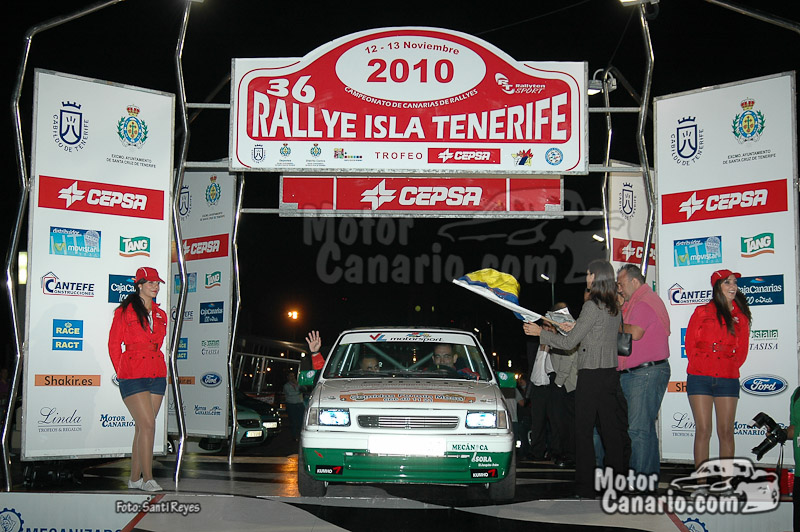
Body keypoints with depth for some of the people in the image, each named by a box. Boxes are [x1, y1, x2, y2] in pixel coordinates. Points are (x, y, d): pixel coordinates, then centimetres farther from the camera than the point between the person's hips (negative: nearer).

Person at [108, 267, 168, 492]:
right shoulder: (124, 312, -2)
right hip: (133, 376, -6)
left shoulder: (160, 315, 14)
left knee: (143, 427, 7)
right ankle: (147, 478, -10)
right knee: (148, 425, -14)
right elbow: (114, 344, 1)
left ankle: (135, 478, 14)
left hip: (157, 375, 6)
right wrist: (121, 372, 1)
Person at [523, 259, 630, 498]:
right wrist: (575, 329, 24)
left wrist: (540, 332, -2)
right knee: (610, 429, 10)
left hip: (591, 375, -8)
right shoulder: (613, 308, 11)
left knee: (583, 431, -3)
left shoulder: (592, 306, -15)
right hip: (610, 373, 8)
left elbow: (569, 343, -13)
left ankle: (585, 487, -2)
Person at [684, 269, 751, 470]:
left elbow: (742, 349, 16)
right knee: (703, 430, -4)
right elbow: (690, 342, 7)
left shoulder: (741, 315, 12)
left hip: (728, 379, 2)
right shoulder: (702, 312, 7)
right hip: (700, 378, -2)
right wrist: (699, 367, 3)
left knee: (726, 432, 1)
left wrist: (731, 367, 6)